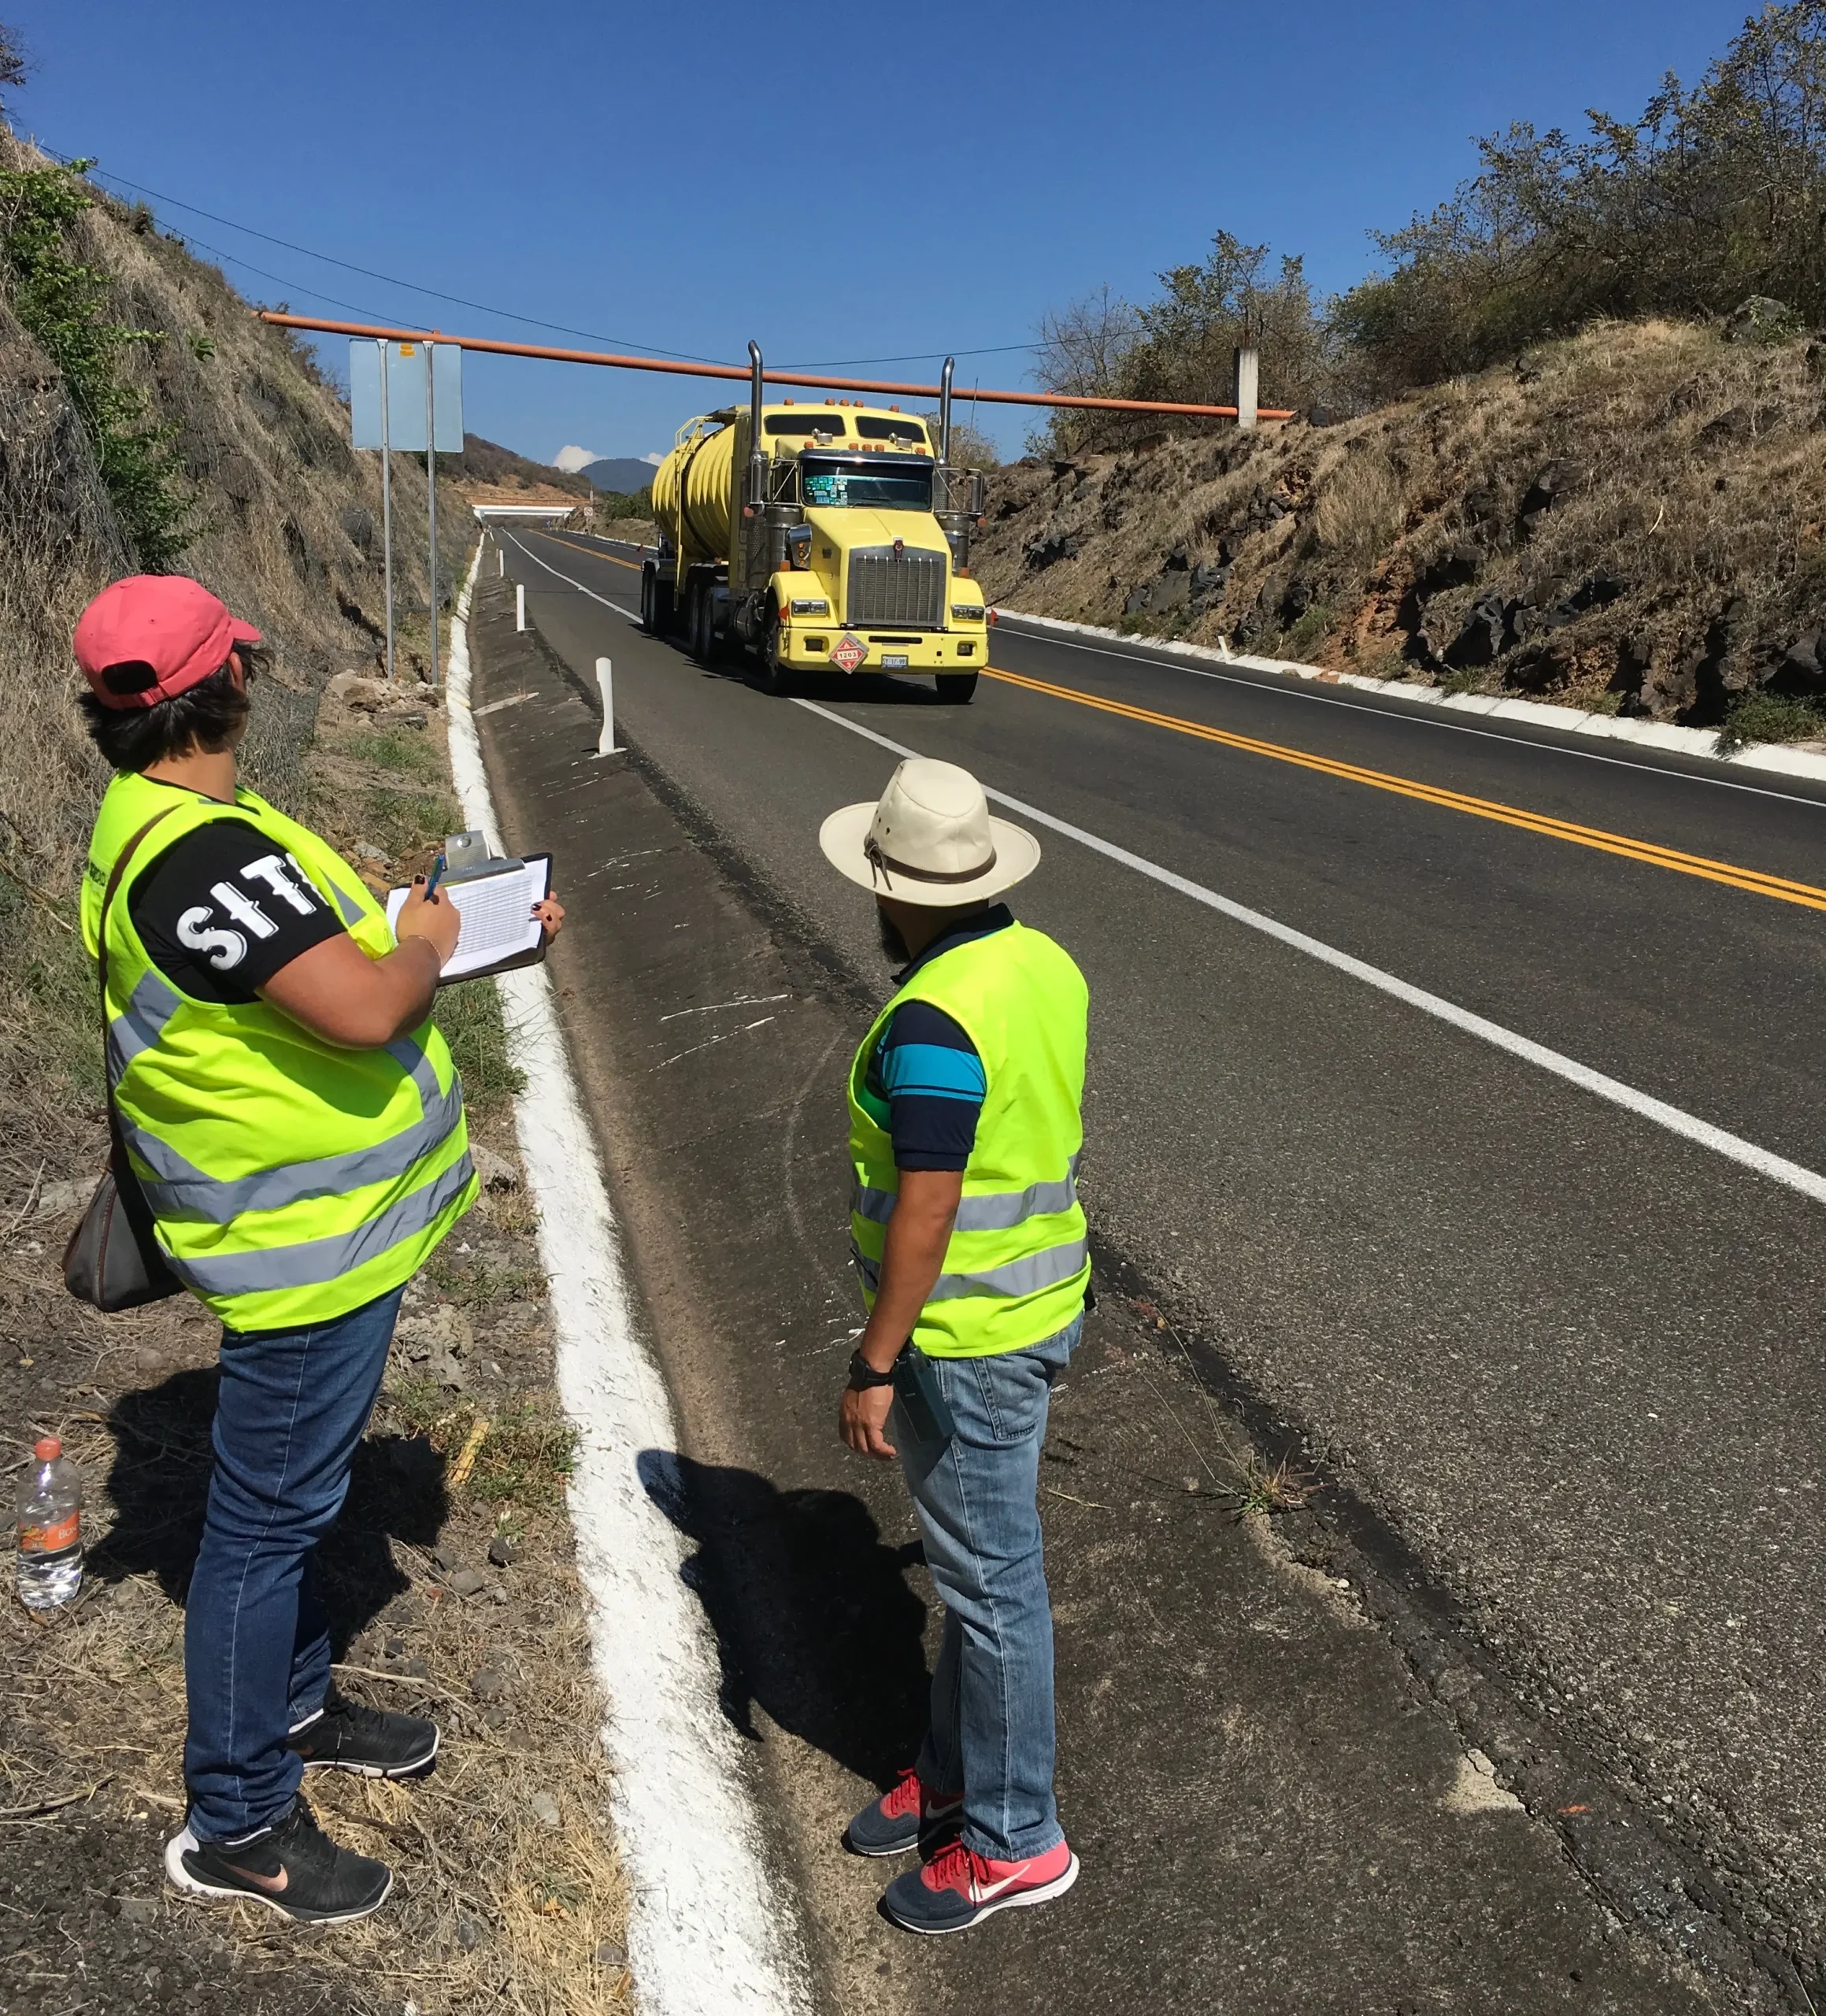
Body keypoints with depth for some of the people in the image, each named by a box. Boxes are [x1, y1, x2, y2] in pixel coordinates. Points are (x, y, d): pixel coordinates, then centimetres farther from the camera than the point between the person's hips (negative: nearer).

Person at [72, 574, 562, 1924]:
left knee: (295, 1492, 24)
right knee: (270, 1518, 5)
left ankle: (294, 1709, 45)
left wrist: (467, 928, 10)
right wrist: (425, 945, -13)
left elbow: (313, 954, 15)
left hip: (326, 1222, 11)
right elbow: (365, 1011, -34)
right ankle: (237, 1823, 24)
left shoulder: (179, 827, 7)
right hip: (307, 1243, -11)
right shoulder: (198, 854, -28)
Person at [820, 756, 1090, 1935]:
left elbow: (923, 1212, -25)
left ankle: (1013, 1841, 26)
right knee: (979, 1560, 22)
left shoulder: (931, 1022, -26)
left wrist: (875, 1368, -16)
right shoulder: (1045, 964, 2)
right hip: (1039, 1297, 10)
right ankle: (958, 1774, 40)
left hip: (970, 1339, -10)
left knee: (992, 1580, 7)